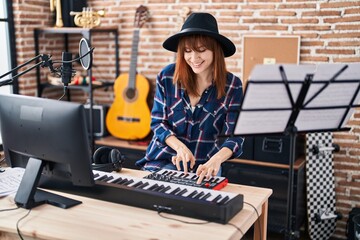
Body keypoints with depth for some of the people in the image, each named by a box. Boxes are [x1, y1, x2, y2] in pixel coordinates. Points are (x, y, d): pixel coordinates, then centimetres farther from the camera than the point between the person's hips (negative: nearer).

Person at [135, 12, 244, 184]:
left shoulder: (232, 86, -10)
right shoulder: (167, 76, -7)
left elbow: (234, 136, -13)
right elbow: (158, 122, -1)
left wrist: (216, 159, -33)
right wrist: (180, 147, -18)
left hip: (204, 165, -1)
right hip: (164, 160, 1)